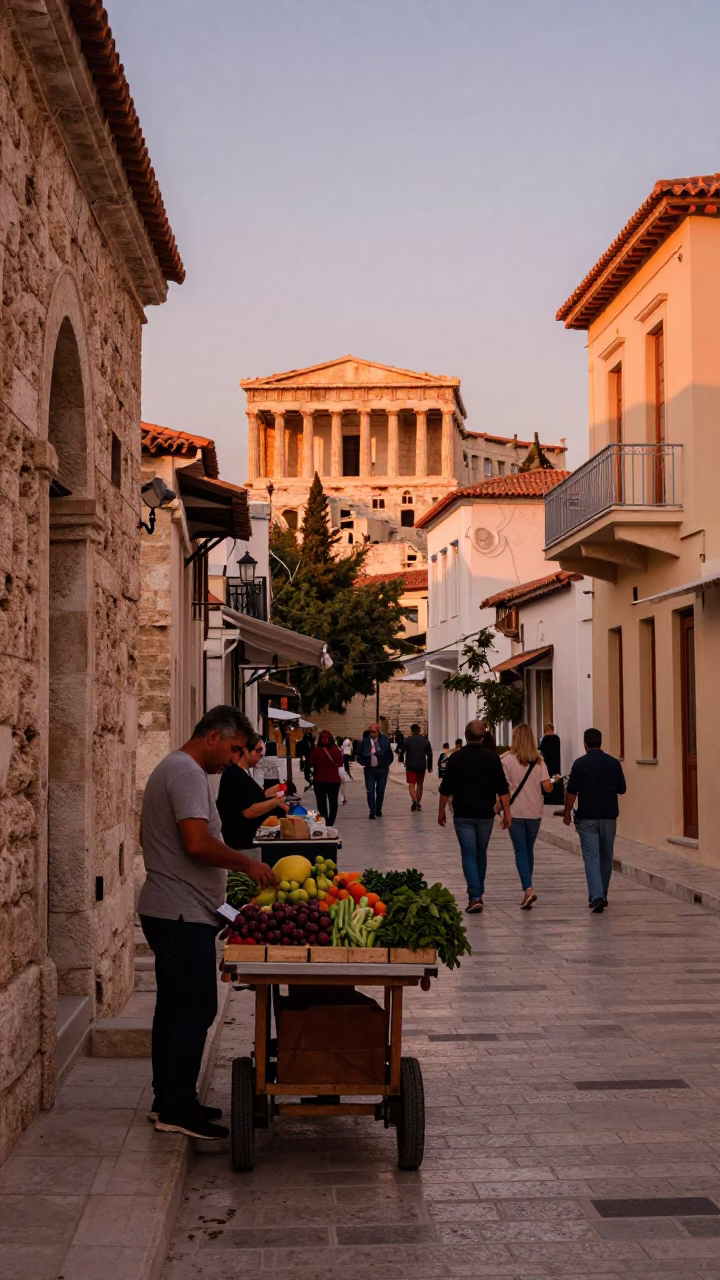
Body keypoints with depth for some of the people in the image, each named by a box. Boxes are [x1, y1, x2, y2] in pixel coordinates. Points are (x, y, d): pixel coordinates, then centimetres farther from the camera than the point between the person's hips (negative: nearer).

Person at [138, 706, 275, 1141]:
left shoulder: (171, 769, 18)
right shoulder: (188, 773, -16)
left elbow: (148, 838, 25)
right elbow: (197, 842, -27)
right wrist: (248, 864, -15)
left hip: (165, 910, 11)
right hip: (184, 915, -11)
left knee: (175, 1008, 15)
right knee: (195, 1009, -6)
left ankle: (168, 1100, 23)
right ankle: (177, 1110, -1)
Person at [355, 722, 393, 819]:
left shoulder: (385, 740, -4)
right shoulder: (365, 741, -3)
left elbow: (390, 754, 7)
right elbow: (358, 754, 8)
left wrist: (387, 764, 4)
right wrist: (364, 763, 3)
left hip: (382, 770, 0)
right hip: (369, 770, 0)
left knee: (380, 791, 5)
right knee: (370, 791, -4)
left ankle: (378, 810, 19)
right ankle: (371, 811, 0)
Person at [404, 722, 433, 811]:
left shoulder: (407, 740, -4)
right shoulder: (425, 741, 5)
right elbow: (430, 754, 6)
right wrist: (429, 766, 12)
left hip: (411, 766, -3)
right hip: (422, 767, 3)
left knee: (411, 785, -3)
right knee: (420, 784, 16)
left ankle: (414, 800, -26)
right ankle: (418, 803, 20)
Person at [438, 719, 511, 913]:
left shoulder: (456, 758, -6)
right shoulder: (492, 757, -4)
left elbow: (446, 789, -2)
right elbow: (502, 788, -5)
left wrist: (441, 811, 10)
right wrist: (506, 812, 2)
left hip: (463, 815, -2)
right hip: (485, 814, 2)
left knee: (469, 855, -1)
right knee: (481, 854, 17)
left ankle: (474, 896, -15)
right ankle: (478, 894, 27)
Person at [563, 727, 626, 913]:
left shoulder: (580, 763, -8)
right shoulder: (614, 763, 1)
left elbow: (571, 791, -9)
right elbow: (622, 790, 8)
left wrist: (567, 813, 4)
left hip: (586, 817, -3)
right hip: (609, 816, 3)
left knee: (591, 857, -5)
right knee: (606, 857, 15)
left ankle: (596, 896, -19)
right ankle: (601, 895, 25)